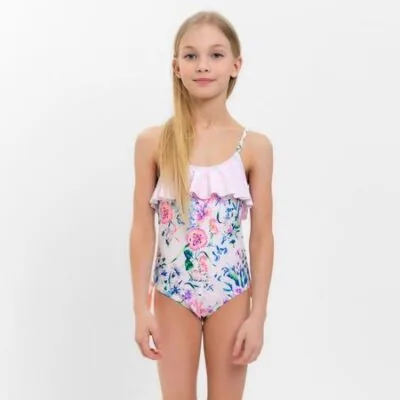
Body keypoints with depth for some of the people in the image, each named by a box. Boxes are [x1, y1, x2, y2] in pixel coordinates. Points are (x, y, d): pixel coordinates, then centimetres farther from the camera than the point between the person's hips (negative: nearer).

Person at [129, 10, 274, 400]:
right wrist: (141, 308, -5)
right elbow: (142, 229, -3)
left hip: (231, 293, 0)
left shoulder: (255, 146, -5)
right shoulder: (153, 142, -6)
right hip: (173, 293, 0)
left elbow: (262, 236, -3)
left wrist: (258, 314, -5)